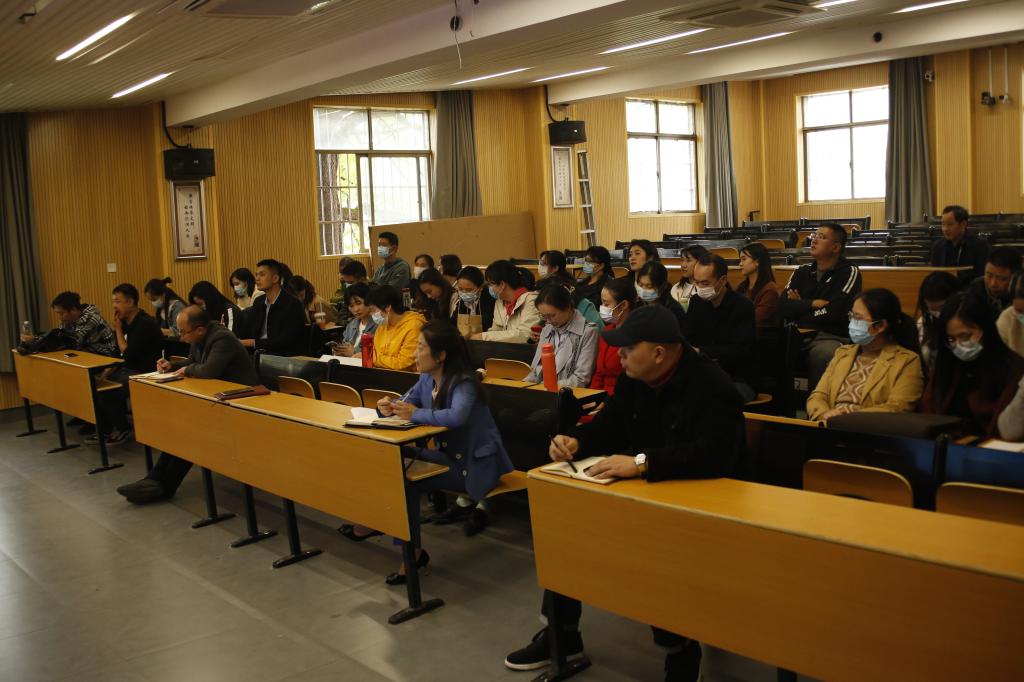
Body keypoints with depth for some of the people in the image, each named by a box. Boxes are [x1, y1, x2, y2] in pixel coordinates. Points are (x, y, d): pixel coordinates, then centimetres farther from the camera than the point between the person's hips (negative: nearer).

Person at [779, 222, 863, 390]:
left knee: (824, 355, -38)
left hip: (830, 337, -4)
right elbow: (783, 307, 5)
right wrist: (813, 304, -7)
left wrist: (800, 306, 3)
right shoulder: (802, 272, 18)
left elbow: (834, 313, -11)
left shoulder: (849, 272, 2)